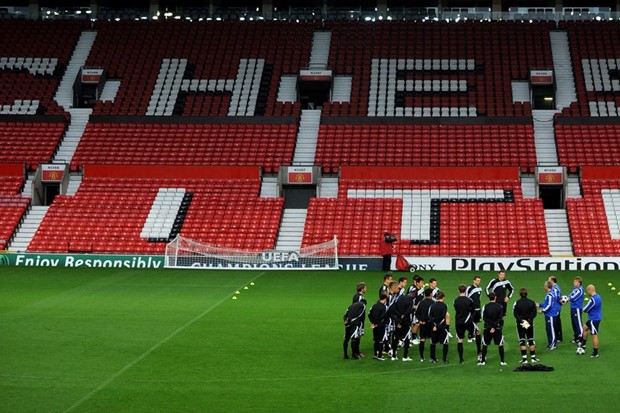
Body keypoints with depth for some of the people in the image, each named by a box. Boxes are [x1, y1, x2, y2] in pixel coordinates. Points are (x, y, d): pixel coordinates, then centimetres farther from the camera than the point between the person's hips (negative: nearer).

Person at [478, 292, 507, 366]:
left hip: (487, 328, 0)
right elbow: (500, 318, -10)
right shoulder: (500, 306, -3)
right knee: (500, 345, 7)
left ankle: (482, 361, 9)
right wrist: (495, 326, -11)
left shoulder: (485, 307, -3)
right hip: (497, 328, 0)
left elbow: (484, 318, -8)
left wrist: (492, 324, -10)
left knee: (485, 345, 9)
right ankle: (502, 361, 7)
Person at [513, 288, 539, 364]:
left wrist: (522, 321, -13)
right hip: (530, 323, 2)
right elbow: (534, 313, -7)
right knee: (531, 340, 12)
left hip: (520, 324, -2)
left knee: (522, 341, 1)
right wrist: (529, 320, -10)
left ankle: (524, 358, -4)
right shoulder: (532, 302, -2)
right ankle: (533, 357, 15)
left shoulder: (517, 303, -8)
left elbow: (515, 314, -13)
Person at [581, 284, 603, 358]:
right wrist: (587, 309, 4)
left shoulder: (593, 300, -26)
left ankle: (595, 353, 8)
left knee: (594, 335, 0)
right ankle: (583, 345, 34)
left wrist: (584, 309, 2)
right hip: (596, 318, 10)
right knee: (585, 328, 25)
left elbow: (585, 310, -20)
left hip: (594, 320, -10)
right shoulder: (598, 296, 4)